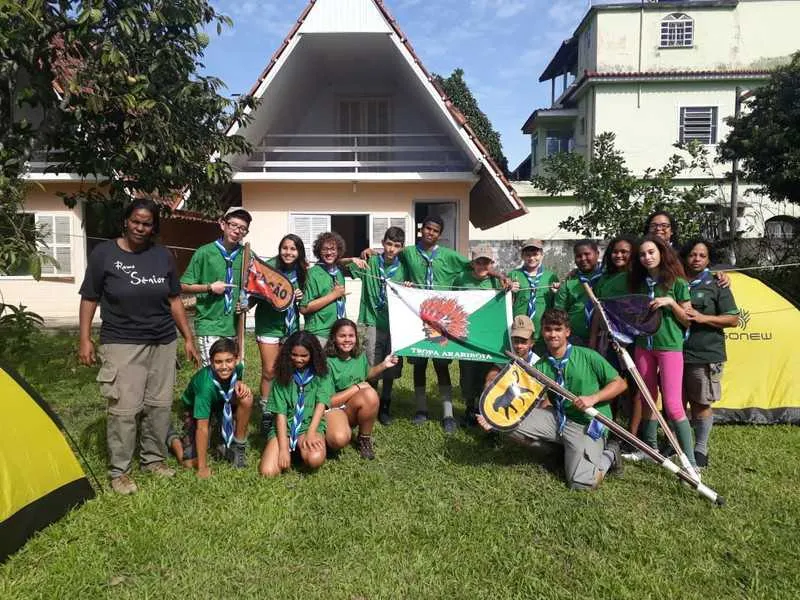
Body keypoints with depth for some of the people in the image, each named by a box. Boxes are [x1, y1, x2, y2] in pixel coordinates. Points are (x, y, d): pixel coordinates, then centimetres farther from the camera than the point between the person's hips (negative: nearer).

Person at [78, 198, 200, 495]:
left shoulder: (163, 255, 5)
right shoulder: (104, 253, -3)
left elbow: (175, 300, 10)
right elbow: (89, 299, 1)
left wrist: (188, 338, 8)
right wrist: (85, 339, -5)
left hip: (163, 343, 4)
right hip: (122, 344, -3)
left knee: (159, 405, 11)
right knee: (123, 409, -3)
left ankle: (154, 458, 27)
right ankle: (119, 471, 12)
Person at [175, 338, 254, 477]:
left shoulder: (237, 367, -25)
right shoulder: (206, 384, -39)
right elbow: (202, 427, -35)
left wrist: (239, 384, -23)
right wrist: (202, 468, -31)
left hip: (223, 401, 4)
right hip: (195, 408, -4)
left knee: (246, 398, -28)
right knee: (191, 462, -16)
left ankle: (238, 446, -9)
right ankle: (176, 439, 18)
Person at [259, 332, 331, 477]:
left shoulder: (321, 374, -1)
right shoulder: (282, 376, 0)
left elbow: (321, 405, -9)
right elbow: (280, 413, -5)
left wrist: (310, 433, -22)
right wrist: (283, 448, -13)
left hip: (311, 424, -1)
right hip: (284, 426, 1)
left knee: (315, 459, -32)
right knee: (268, 472, -20)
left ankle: (301, 449, 3)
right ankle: (292, 450, 10)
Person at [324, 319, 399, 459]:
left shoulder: (360, 356, 1)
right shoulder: (328, 363, -16)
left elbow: (367, 375, 24)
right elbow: (328, 401, -16)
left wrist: (383, 365, 5)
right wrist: (357, 387, -16)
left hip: (355, 410, 5)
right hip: (333, 409, -5)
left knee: (370, 394, -30)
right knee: (339, 440, -38)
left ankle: (365, 438, -7)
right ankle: (348, 430, 0)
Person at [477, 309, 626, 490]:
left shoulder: (587, 356, -7)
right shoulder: (540, 366, 2)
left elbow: (620, 383, -2)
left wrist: (593, 398, -19)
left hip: (587, 425, -4)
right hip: (557, 418, 4)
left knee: (582, 482, -22)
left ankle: (609, 453, 11)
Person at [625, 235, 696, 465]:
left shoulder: (677, 283, -4)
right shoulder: (639, 282, 9)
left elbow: (688, 320, -2)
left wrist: (670, 302, -16)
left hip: (670, 346, -5)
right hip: (643, 346, 5)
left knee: (673, 405, -10)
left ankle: (690, 461, 0)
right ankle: (649, 448, 28)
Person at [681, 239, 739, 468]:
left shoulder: (716, 285, 0)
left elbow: (733, 319, -3)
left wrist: (702, 318, -16)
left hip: (705, 355, -3)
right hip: (675, 352, 3)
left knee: (701, 404, 4)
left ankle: (700, 450, 18)